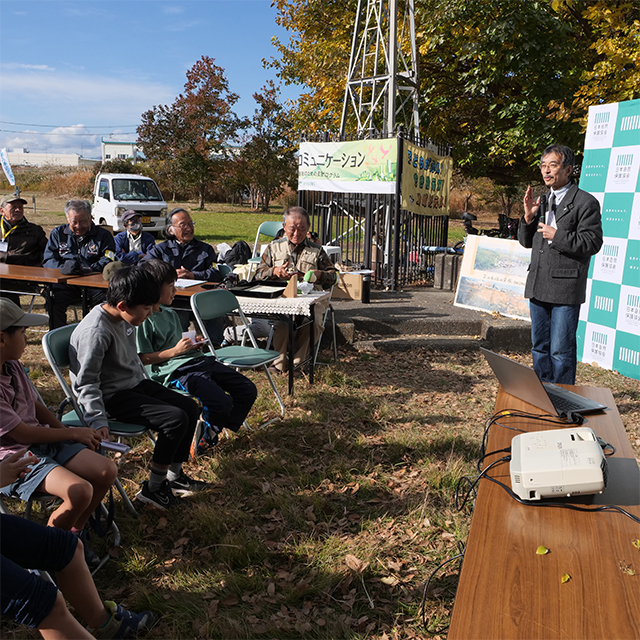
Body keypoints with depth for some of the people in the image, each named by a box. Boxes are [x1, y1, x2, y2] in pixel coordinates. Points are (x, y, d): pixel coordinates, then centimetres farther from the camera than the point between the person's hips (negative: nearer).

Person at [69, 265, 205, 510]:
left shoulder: (125, 318, 1)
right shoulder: (95, 331, -26)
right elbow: (86, 383, -24)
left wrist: (150, 388, 21)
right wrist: (98, 421, -29)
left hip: (135, 384, 9)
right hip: (112, 396, -9)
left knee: (190, 408, 4)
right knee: (176, 418, -21)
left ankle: (173, 475, 18)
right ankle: (152, 488, -4)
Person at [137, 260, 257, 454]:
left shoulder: (170, 314, 19)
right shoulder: (143, 320, -9)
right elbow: (143, 358, -13)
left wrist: (193, 344, 10)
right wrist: (175, 351, -18)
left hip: (198, 360, 10)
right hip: (175, 371, -10)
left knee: (248, 390, 5)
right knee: (222, 402, -28)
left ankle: (212, 431, 13)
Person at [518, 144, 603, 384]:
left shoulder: (585, 202, -6)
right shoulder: (541, 201, 15)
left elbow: (592, 243, -12)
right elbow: (526, 242, 15)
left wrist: (557, 236, -14)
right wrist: (528, 216, -1)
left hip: (566, 288, -7)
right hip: (538, 286, 7)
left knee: (561, 350, -3)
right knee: (539, 347, 15)